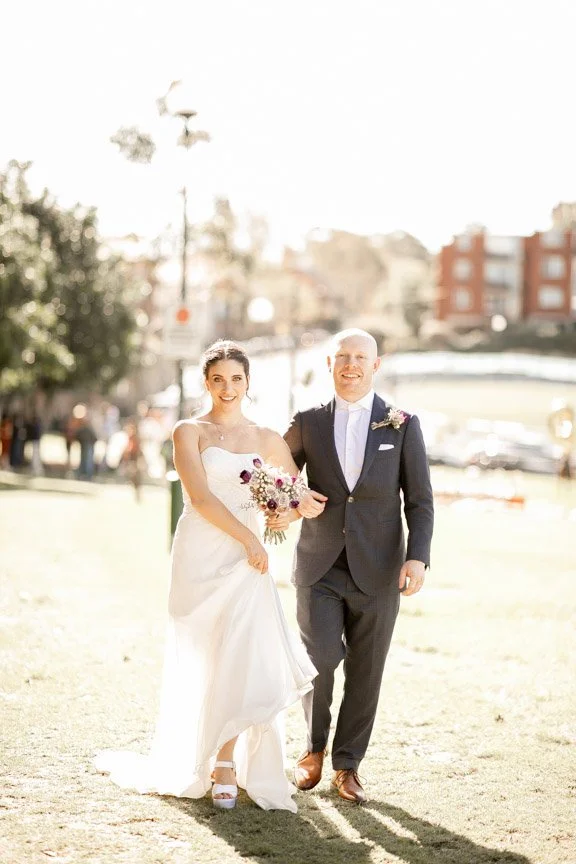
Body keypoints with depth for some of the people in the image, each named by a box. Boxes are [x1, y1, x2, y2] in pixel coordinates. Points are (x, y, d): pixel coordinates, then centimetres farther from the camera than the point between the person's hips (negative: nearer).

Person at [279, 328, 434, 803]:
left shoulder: (403, 426, 2)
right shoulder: (307, 423, 5)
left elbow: (419, 500, 2)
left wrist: (418, 558, -11)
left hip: (377, 572, 0)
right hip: (319, 568, 0)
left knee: (365, 673, 5)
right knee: (321, 659, -10)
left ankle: (347, 765, 22)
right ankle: (314, 748, 17)